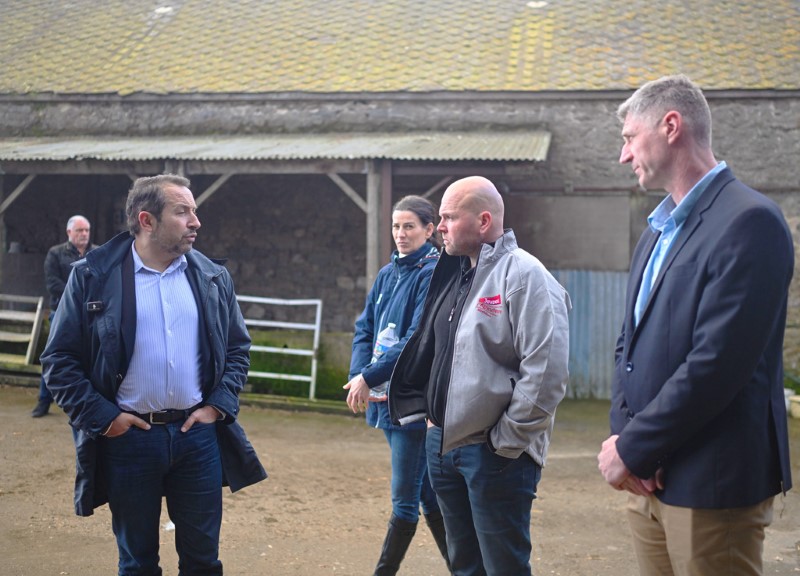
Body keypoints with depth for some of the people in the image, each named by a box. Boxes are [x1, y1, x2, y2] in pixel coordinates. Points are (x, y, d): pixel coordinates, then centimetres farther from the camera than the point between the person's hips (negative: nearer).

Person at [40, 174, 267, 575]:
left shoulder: (213, 278, 4)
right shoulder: (93, 276, -5)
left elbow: (238, 348, 12)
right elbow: (59, 358, -3)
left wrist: (217, 406, 0)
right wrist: (102, 417, -9)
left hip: (198, 433, 2)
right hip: (127, 437, -2)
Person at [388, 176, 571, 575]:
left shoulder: (523, 274, -14)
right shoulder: (453, 273, 12)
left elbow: (547, 371, -21)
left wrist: (508, 441, -18)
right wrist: (430, 416, 13)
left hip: (494, 453, -8)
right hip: (443, 444, 8)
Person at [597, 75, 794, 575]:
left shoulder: (749, 222, -14)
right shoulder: (659, 228, 14)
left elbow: (716, 364, -21)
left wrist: (632, 450, -14)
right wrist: (623, 433, -2)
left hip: (710, 482, -7)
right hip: (650, 478, 8)